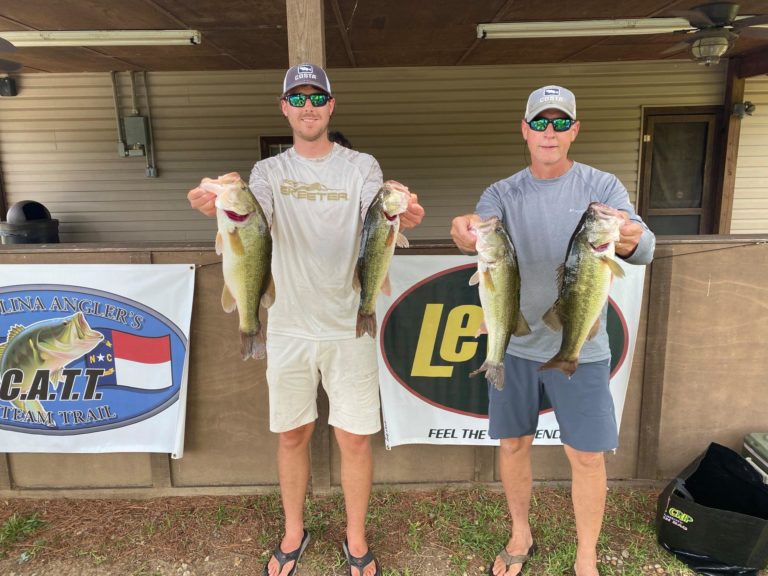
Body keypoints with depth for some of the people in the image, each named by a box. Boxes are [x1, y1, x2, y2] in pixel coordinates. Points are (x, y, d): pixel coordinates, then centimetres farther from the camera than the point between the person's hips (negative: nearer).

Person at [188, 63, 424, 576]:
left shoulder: (362, 167, 0)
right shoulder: (269, 171, 4)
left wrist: (398, 216, -42)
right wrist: (223, 208, -40)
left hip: (348, 326, -1)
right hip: (289, 327, 2)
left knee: (355, 438, 7)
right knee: (292, 435, 14)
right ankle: (294, 534, 38)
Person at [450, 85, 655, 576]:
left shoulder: (602, 186, -4)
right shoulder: (503, 193, 0)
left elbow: (644, 248, -19)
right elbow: (479, 234, -21)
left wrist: (629, 238, -44)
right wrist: (467, 233, -46)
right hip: (514, 345, 2)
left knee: (587, 455, 5)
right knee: (513, 444, 12)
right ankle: (521, 536, 37)